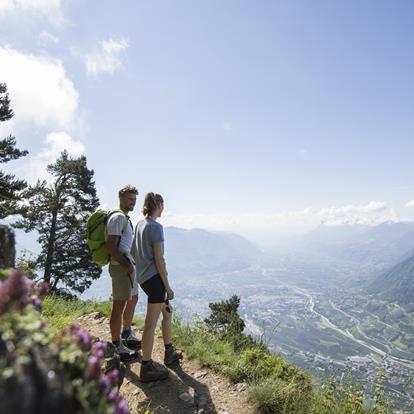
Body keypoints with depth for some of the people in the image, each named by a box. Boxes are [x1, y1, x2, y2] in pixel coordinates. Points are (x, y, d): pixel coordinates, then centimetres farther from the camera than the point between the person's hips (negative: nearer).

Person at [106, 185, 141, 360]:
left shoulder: (125, 218, 17)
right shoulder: (118, 217, -14)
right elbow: (111, 246, -21)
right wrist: (125, 265, -24)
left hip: (128, 265, 11)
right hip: (121, 266, -11)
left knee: (133, 300, 21)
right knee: (119, 306, -2)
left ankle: (127, 335, 37)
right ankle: (117, 346, 10)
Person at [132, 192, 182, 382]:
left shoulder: (139, 224, 10)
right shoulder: (156, 227, -15)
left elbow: (133, 252, 17)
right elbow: (159, 259, -17)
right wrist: (168, 286, -12)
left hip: (143, 277, 10)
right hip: (154, 277, -10)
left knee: (168, 311, 22)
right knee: (151, 323, 0)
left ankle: (169, 353, 34)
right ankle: (146, 367, 12)